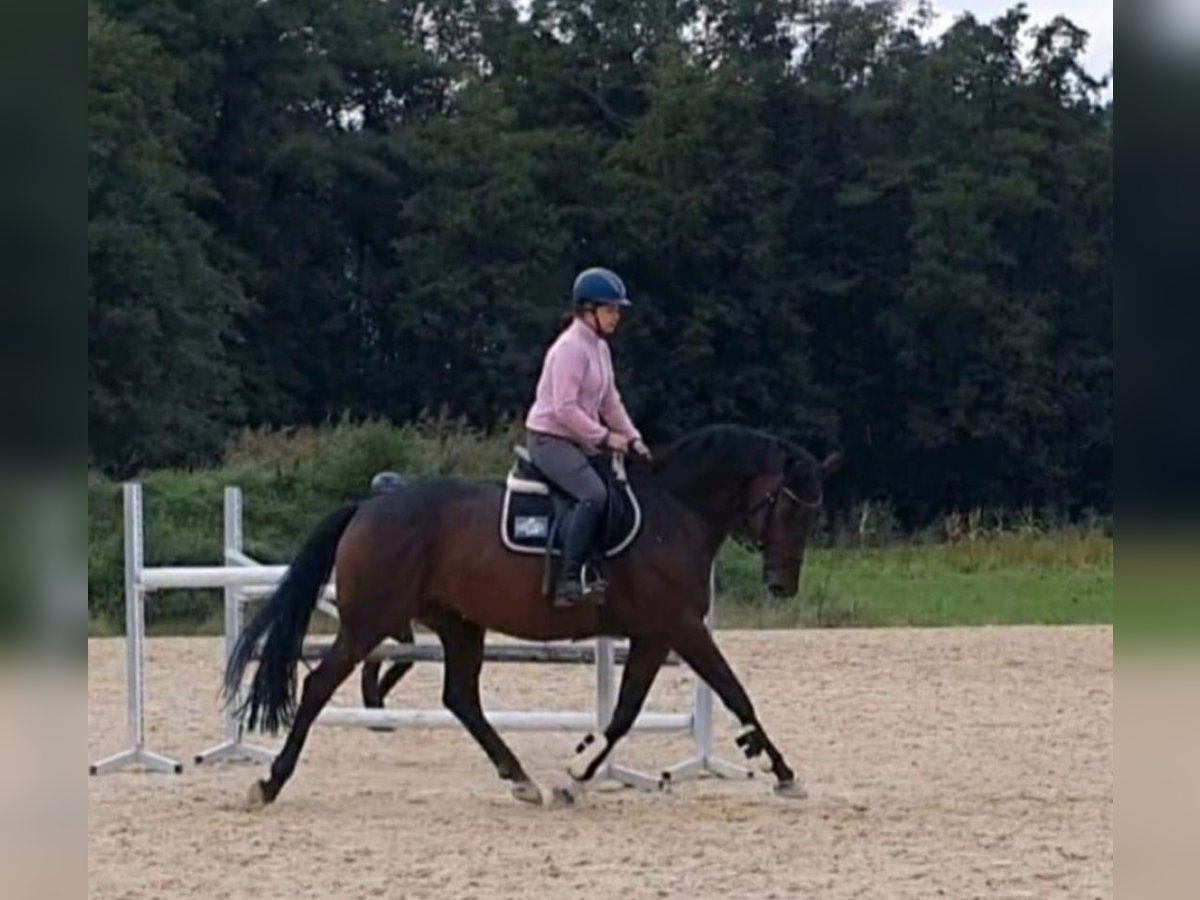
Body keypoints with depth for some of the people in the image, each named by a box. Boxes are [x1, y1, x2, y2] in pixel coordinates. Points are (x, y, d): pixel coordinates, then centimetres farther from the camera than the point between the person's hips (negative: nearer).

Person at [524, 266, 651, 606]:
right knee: (593, 495, -30)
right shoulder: (570, 348, -16)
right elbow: (564, 409, -22)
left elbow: (610, 402, 17)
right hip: (549, 438, -10)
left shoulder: (599, 348, 13)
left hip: (579, 441, 10)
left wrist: (632, 439, 6)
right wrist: (604, 437, -19)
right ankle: (569, 579, -32)